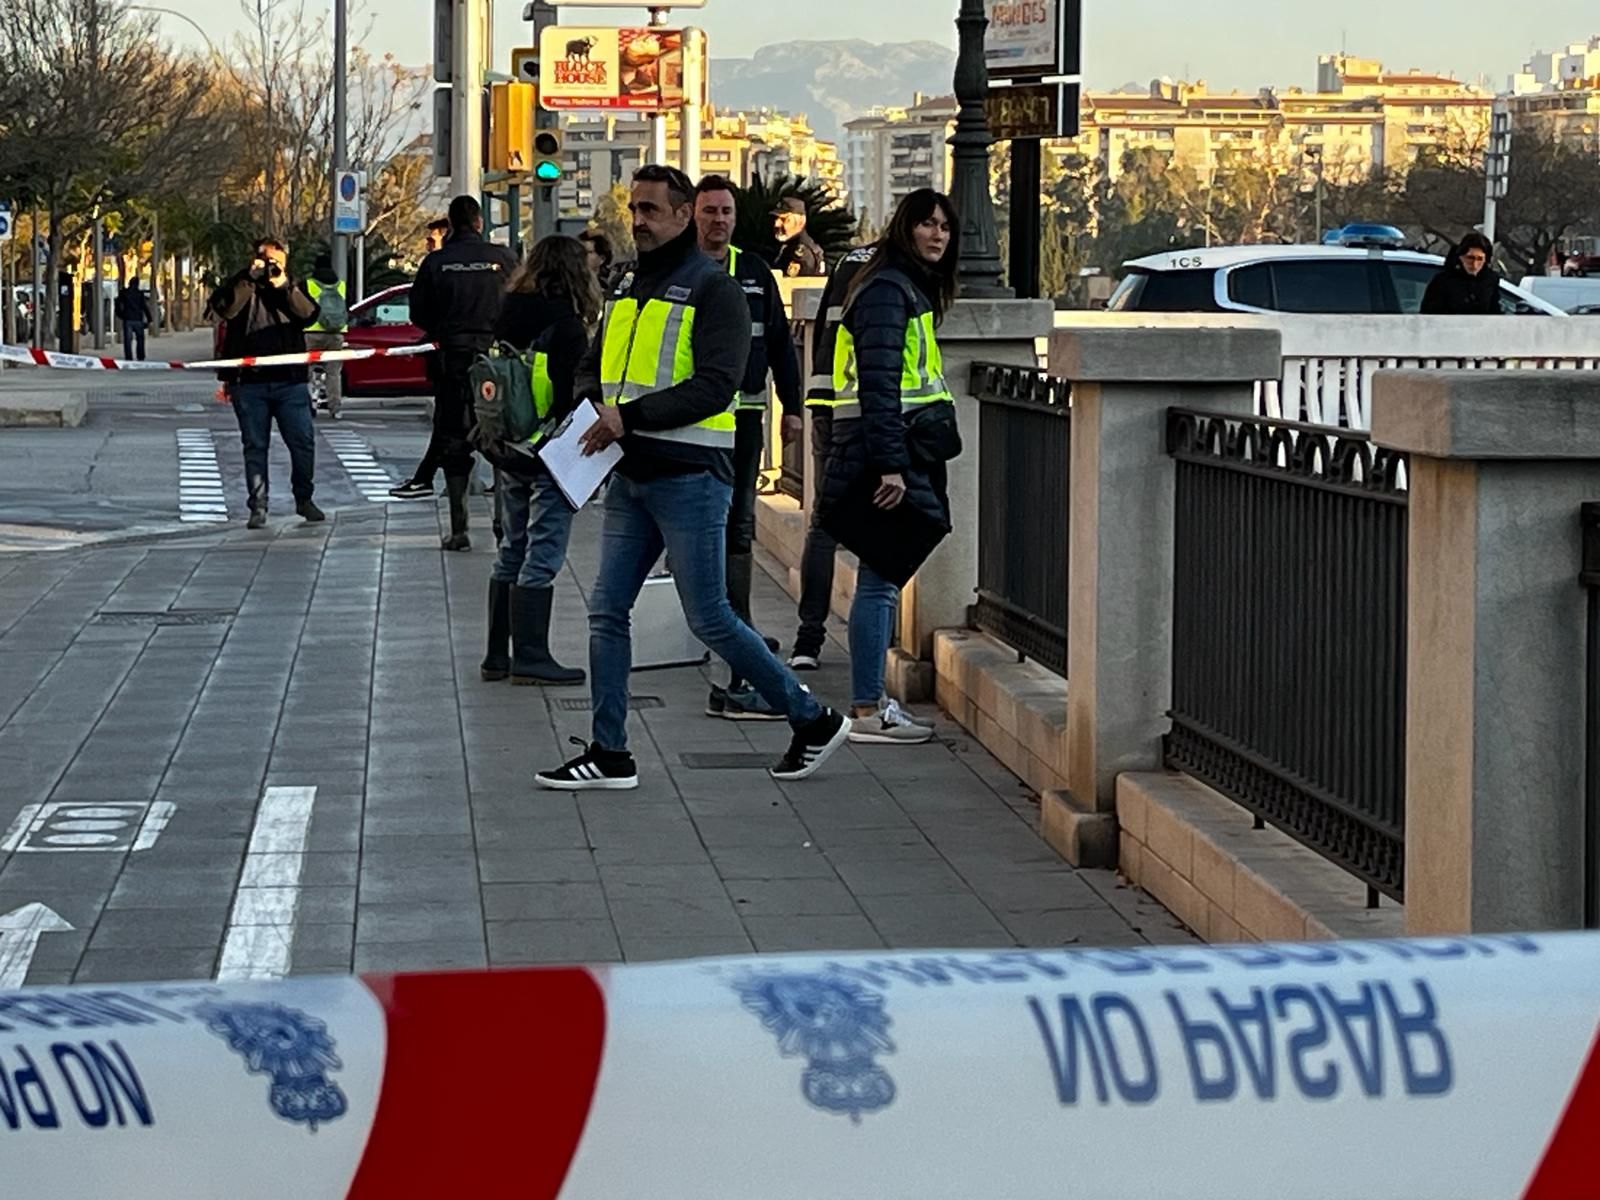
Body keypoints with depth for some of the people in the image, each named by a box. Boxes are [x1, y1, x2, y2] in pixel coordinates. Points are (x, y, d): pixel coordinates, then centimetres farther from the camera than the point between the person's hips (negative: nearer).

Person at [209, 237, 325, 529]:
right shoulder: (239, 284, 8)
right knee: (255, 446, 2)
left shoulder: (292, 288, 14)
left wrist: (283, 285, -13)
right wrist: (250, 278, -16)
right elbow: (224, 308, -13)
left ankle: (304, 498, 17)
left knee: (303, 441, -1)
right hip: (250, 382, -1)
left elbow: (309, 314, -5)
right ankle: (258, 507, 7)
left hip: (290, 381, 1)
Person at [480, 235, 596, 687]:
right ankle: (529, 658, -3)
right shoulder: (565, 326, -14)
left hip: (509, 455, 8)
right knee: (541, 557, -4)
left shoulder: (507, 319, 8)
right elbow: (574, 396, -17)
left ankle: (498, 654, 19)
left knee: (513, 551, 15)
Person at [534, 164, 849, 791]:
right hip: (631, 475, 8)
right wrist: (593, 403, -1)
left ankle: (813, 720, 10)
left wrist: (630, 415, -22)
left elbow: (714, 385, -18)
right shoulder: (626, 288, 16)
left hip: (689, 477, -8)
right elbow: (591, 368, 22)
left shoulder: (713, 288, -8)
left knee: (709, 619, -4)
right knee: (606, 611, 4)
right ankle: (608, 754, 11)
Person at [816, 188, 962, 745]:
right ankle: (867, 711, -5)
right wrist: (890, 465, -25)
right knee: (880, 582, -8)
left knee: (884, 581, 13)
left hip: (904, 457, 10)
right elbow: (878, 384, -20)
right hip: (885, 456, -10)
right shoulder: (888, 291, -12)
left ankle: (870, 703, 18)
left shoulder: (913, 289, 20)